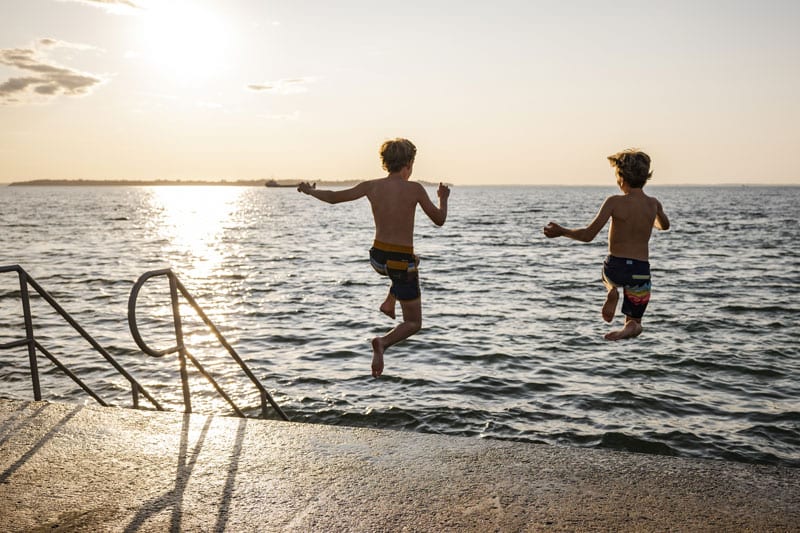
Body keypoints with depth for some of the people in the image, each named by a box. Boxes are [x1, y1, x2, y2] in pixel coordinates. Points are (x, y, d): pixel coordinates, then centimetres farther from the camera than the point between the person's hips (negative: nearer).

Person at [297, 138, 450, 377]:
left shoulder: (372, 186, -1)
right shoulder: (414, 189, -12)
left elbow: (333, 197, 7)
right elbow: (439, 220, -2)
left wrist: (310, 191, 26)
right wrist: (443, 199, 18)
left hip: (377, 258, 5)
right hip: (402, 261, -5)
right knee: (413, 323, 9)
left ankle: (389, 303, 26)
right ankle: (383, 342, -20)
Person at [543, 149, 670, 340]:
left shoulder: (614, 202, -12)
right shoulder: (653, 204, 1)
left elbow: (588, 235, -15)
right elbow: (664, 225, 24)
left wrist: (561, 232, -2)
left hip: (614, 267, -2)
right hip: (640, 271, 2)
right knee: (634, 324, 15)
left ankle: (612, 291, 3)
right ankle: (627, 330, -22)